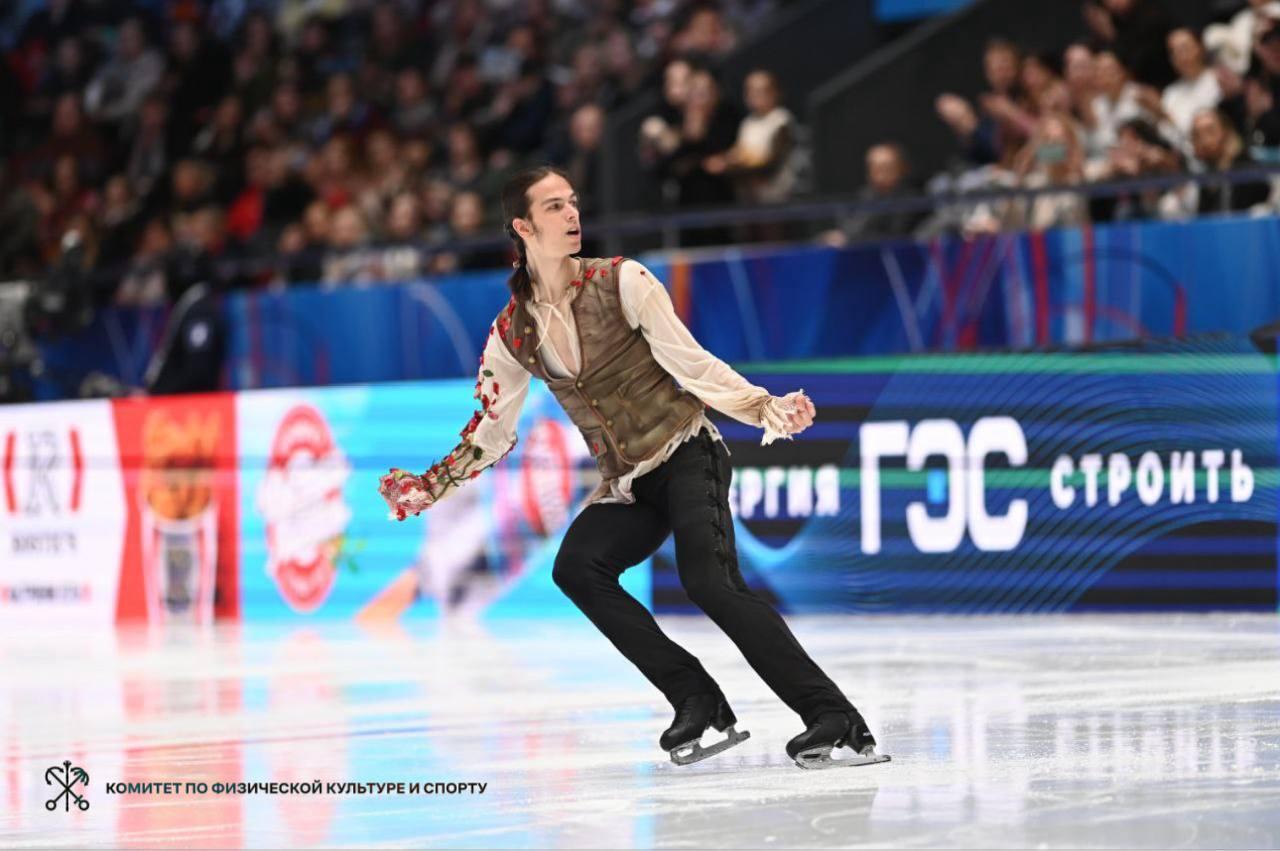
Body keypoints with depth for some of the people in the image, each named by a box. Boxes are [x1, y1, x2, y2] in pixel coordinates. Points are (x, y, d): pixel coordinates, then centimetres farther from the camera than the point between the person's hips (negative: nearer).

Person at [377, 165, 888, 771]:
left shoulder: (621, 282, -6)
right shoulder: (513, 332, 5)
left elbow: (693, 364, -7)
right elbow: (492, 432, 14)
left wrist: (766, 410, -19)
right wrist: (430, 488, 5)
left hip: (686, 455, -5)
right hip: (624, 488, 5)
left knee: (708, 580, -27)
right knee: (575, 568, -24)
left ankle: (834, 717, -29)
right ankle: (697, 702, -20)